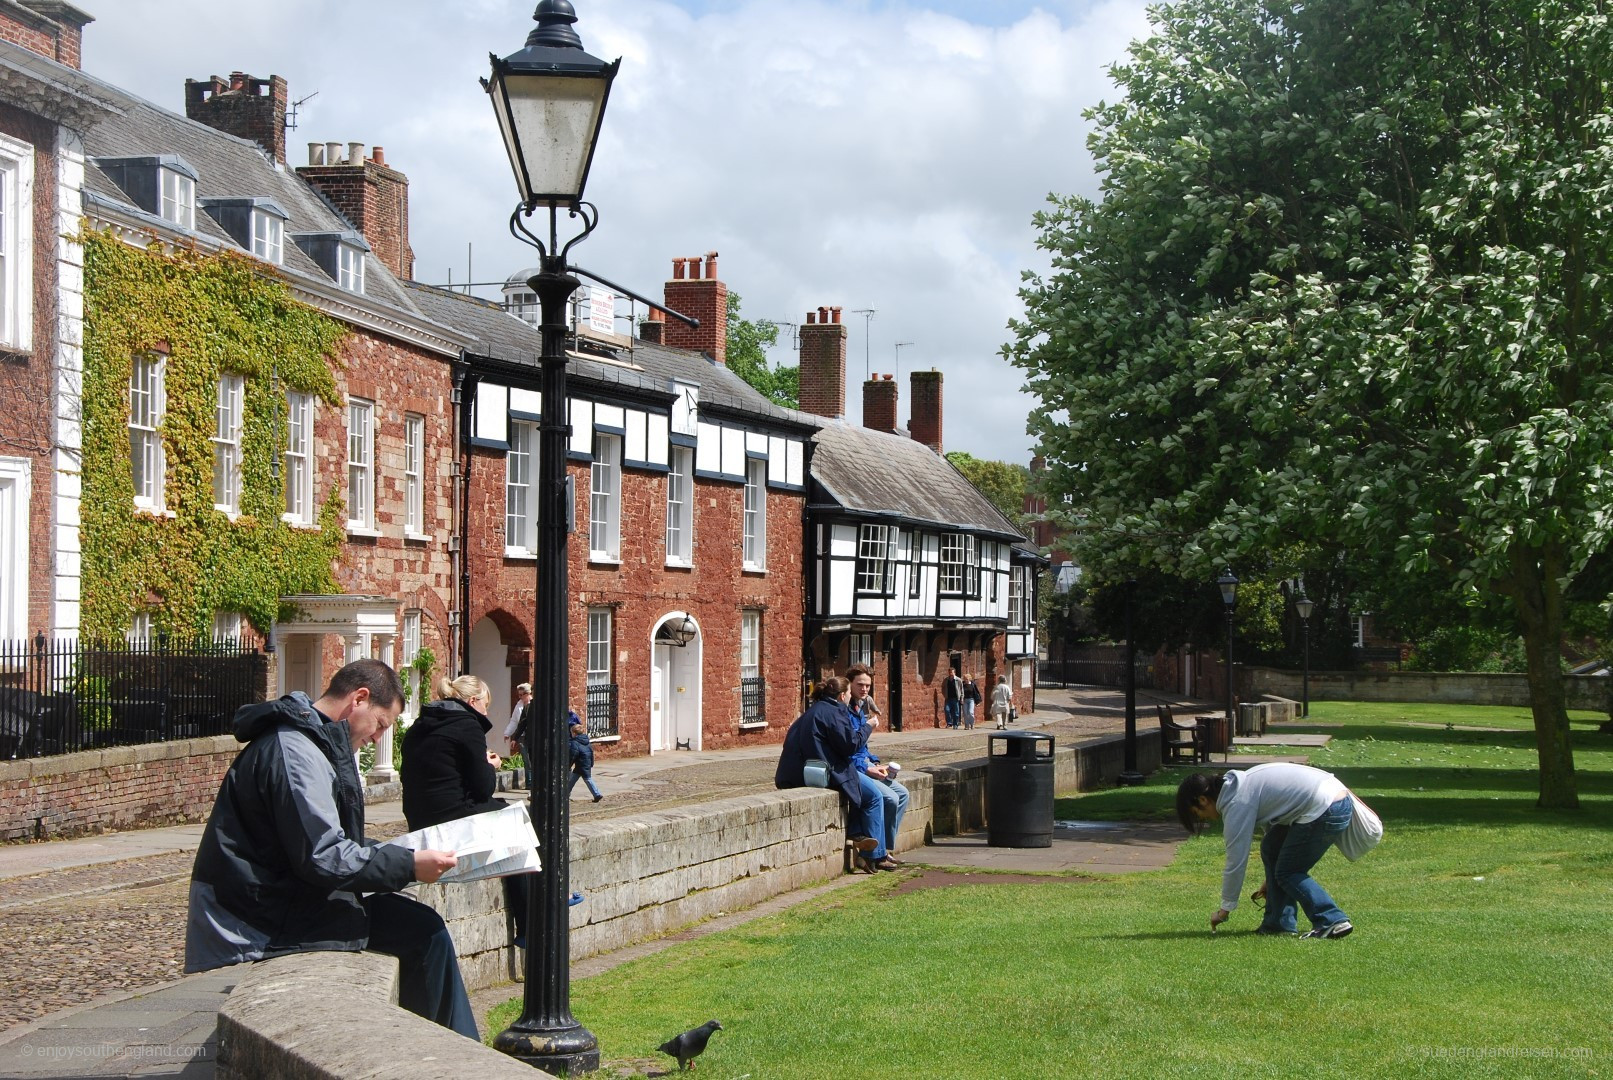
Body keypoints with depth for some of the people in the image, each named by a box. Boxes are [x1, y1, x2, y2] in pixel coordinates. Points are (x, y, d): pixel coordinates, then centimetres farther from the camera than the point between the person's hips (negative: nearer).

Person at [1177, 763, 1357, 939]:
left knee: (1287, 872, 2)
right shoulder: (1242, 785, 17)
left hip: (1327, 811, -10)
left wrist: (1225, 910, 1)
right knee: (1271, 849, 16)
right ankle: (1279, 922, 19)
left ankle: (1332, 921, -7)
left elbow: (1236, 862, -9)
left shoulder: (1237, 804, -10)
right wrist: (1270, 880, 35)